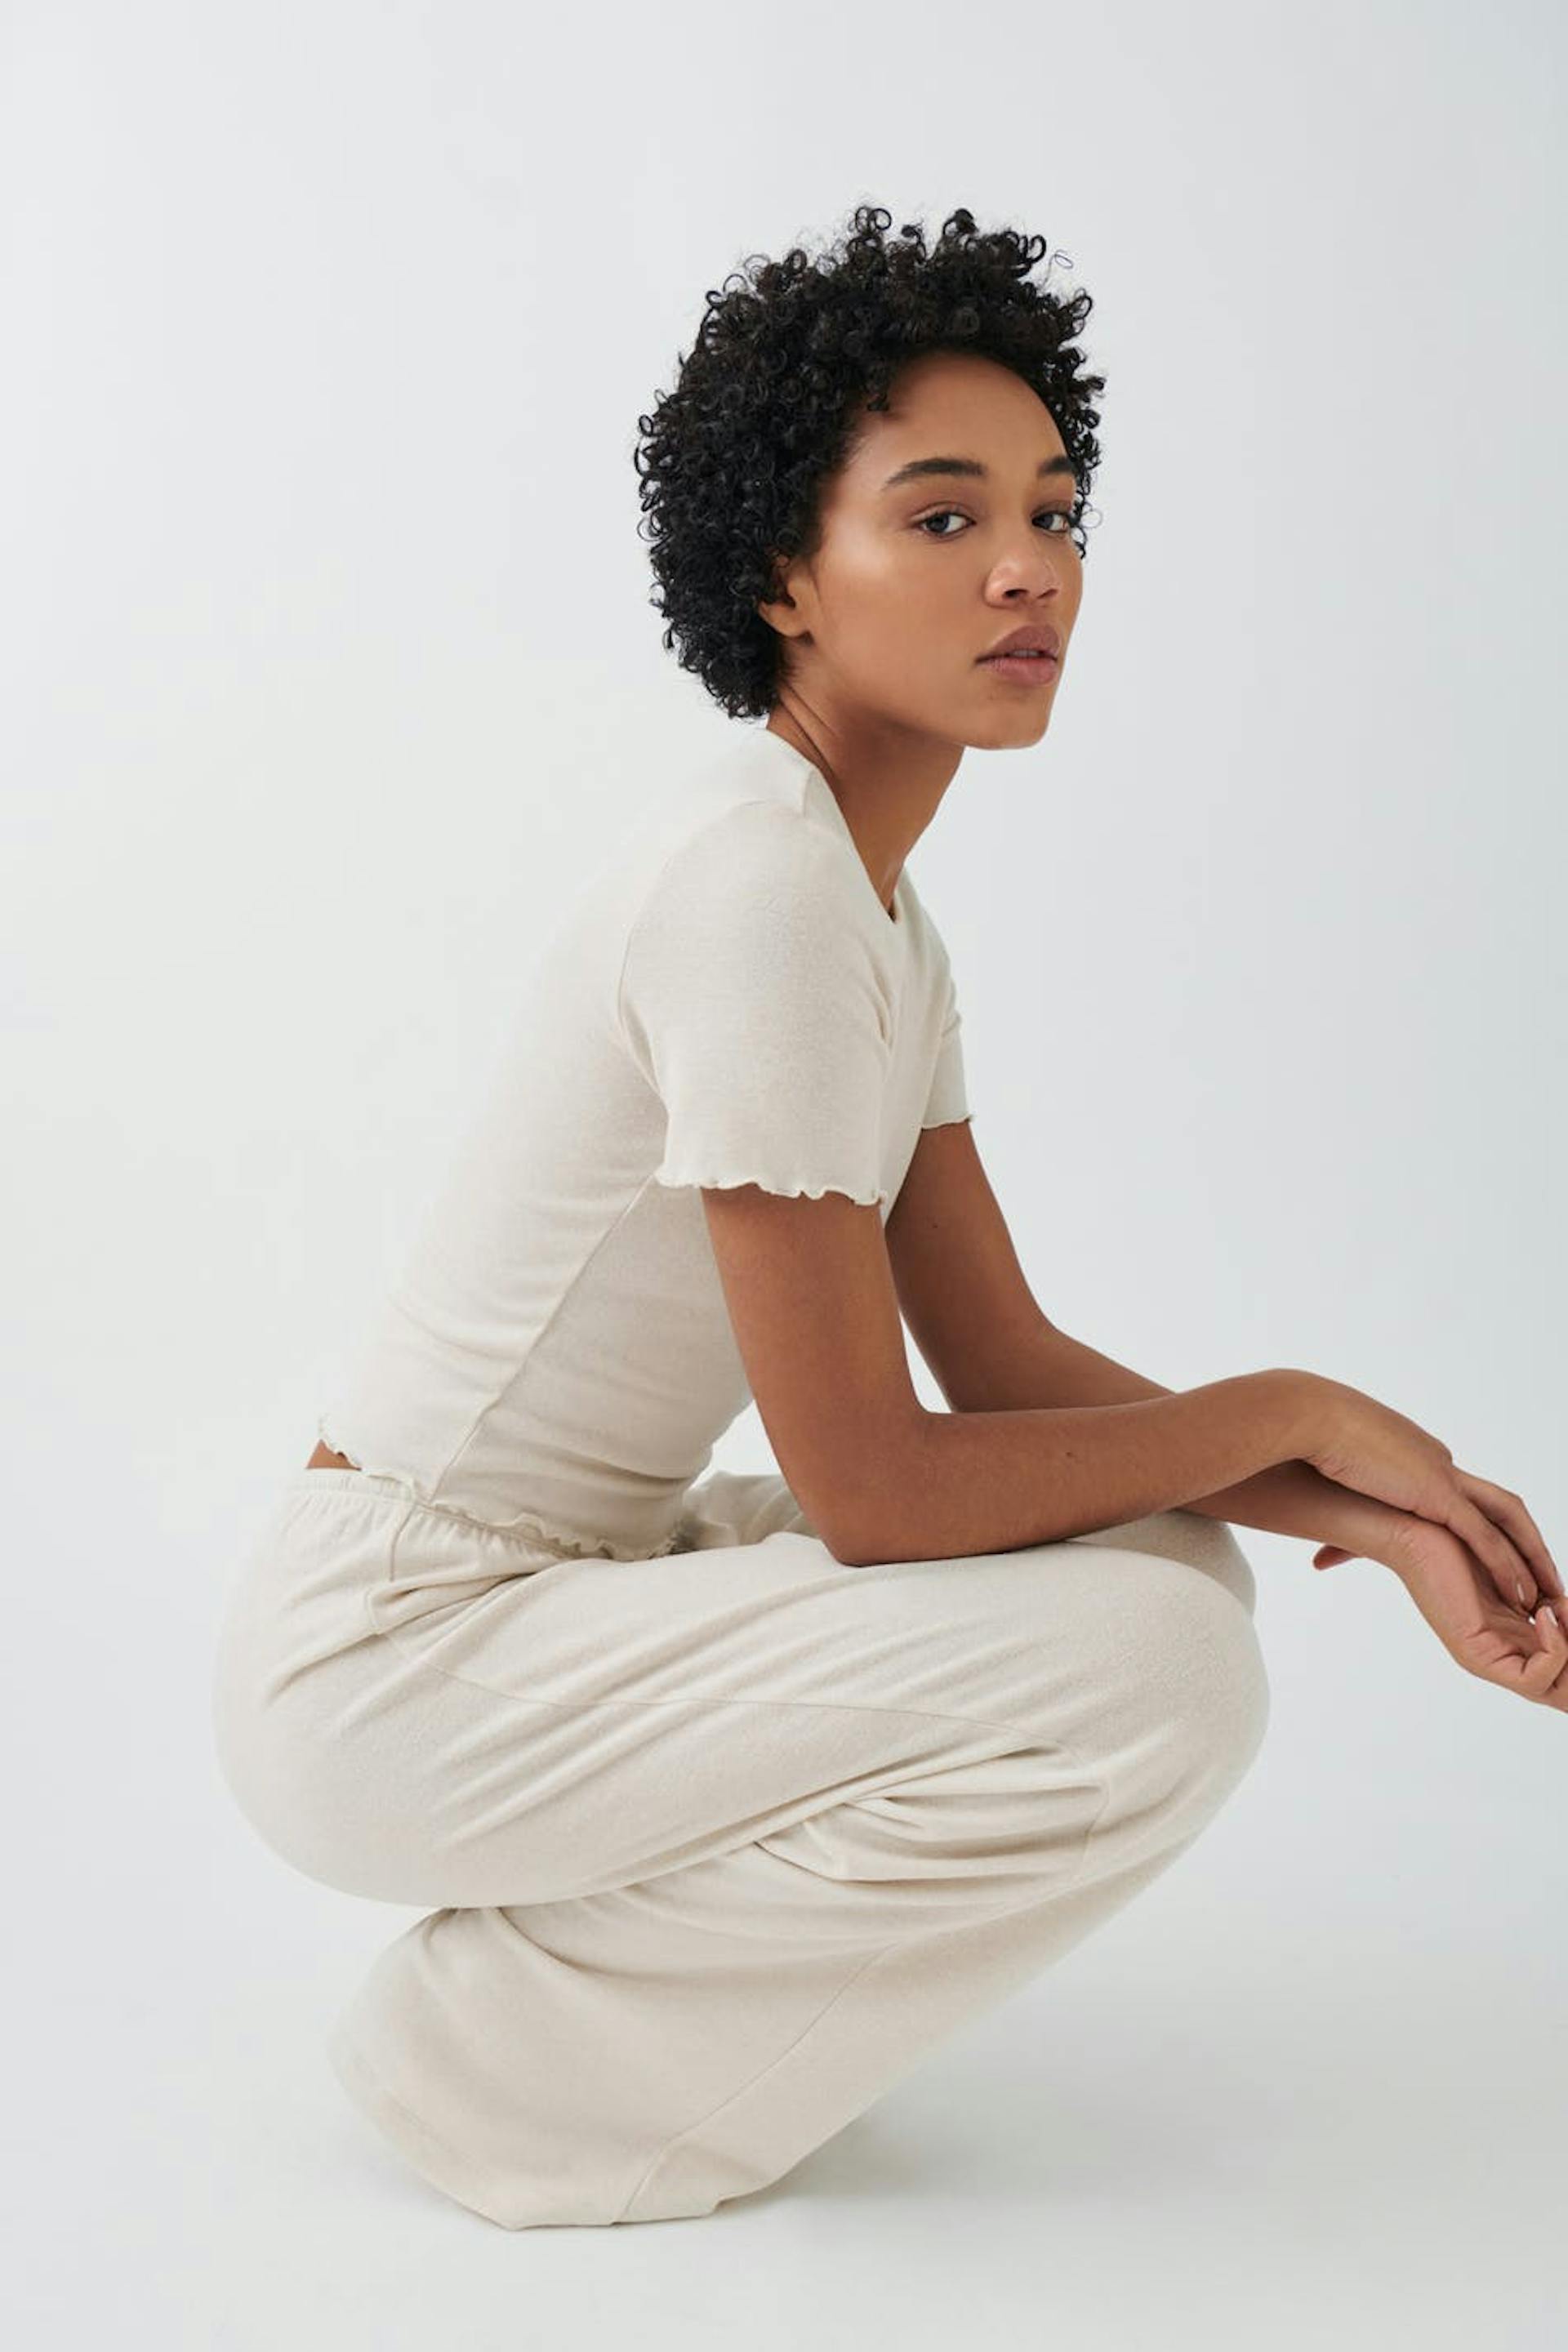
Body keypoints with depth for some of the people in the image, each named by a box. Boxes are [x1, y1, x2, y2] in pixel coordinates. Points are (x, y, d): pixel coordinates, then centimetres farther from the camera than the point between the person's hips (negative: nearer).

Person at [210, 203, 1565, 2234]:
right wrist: (1289, 1413, -10)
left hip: (563, 1584, 9)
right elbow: (867, 1484, -22)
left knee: (1171, 1562, 6)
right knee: (1161, 1680, -20)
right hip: (386, 1666, -9)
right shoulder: (759, 887, -22)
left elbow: (1006, 1362, 7)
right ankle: (503, 2056, -4)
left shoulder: (879, 907, 8)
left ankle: (597, 1936, 11)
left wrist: (1378, 1518, -5)